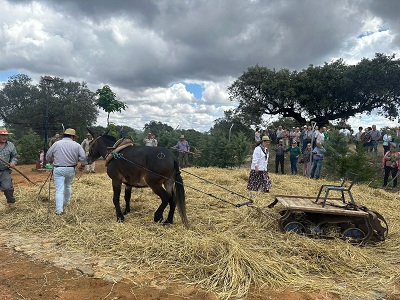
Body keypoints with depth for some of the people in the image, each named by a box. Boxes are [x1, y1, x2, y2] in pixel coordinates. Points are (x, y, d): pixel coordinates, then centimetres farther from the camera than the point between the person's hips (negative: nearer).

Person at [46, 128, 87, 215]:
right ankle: (66, 202, 41)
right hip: (70, 169, 1)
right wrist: (83, 165, 9)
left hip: (58, 169, -1)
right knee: (68, 186, 24)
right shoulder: (76, 145, -1)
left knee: (59, 189, 0)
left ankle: (59, 210, -5)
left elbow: (48, 157, 8)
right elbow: (83, 157, -9)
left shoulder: (56, 144, 2)